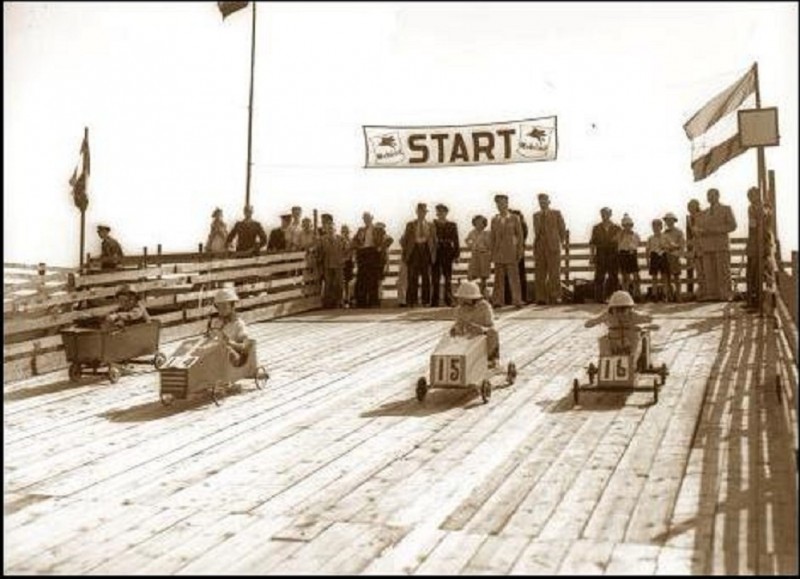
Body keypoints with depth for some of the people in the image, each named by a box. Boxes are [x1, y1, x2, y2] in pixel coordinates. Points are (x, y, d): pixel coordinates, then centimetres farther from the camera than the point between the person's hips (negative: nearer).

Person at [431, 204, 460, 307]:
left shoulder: (452, 225, 6)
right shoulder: (433, 224, 6)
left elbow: (456, 240, 5)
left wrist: (456, 254, -2)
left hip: (447, 253, 0)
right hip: (435, 252, 0)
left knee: (448, 279, 2)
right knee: (435, 278, 0)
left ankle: (449, 301, 8)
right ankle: (434, 302, 4)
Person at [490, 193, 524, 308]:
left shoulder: (514, 218, 3)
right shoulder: (494, 220, 11)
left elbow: (519, 235, 2)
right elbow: (493, 237, 12)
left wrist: (519, 252, -4)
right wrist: (492, 253, 6)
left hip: (510, 252, -3)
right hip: (498, 253, 3)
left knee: (514, 277, -5)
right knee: (499, 277, 2)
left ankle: (517, 301, -2)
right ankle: (498, 301, 4)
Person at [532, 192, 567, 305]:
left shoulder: (556, 213, 5)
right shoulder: (536, 215, 15)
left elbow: (562, 229, 8)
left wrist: (561, 242, 7)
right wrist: (535, 245, 9)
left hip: (553, 246, -3)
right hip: (539, 247, 3)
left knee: (554, 273, -4)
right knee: (540, 274, 1)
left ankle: (554, 297, 1)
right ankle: (541, 298, 4)